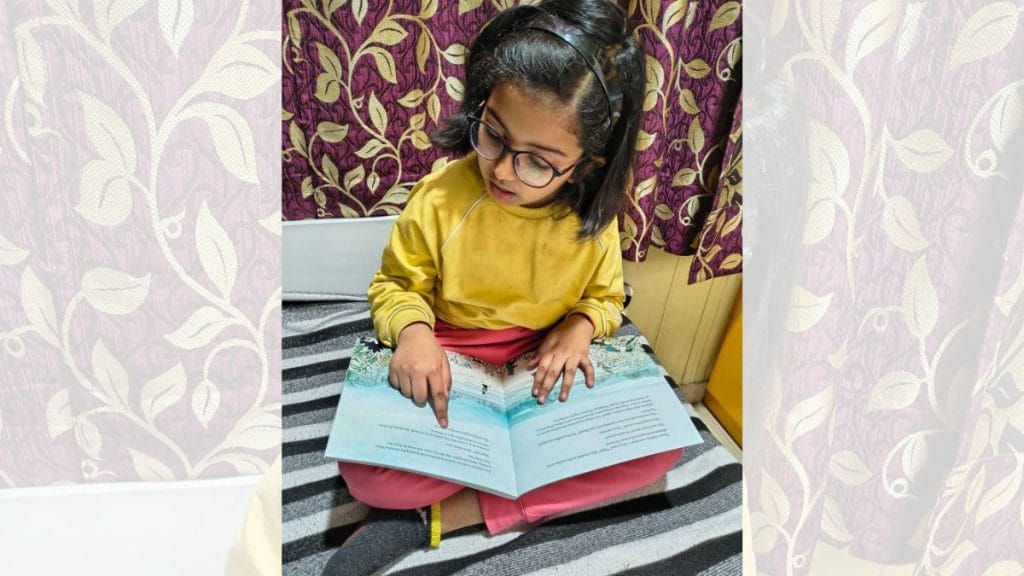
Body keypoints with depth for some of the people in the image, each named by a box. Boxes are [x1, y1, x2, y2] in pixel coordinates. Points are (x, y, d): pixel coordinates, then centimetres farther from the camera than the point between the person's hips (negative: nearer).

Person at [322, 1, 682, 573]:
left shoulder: (593, 219, -9)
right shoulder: (441, 197, -14)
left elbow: (606, 297, 9)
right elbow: (397, 284, 0)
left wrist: (580, 323, -15)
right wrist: (413, 330, -23)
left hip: (549, 372, 3)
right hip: (450, 365, -2)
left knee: (662, 446, -21)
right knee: (363, 472, -29)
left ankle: (433, 518, -21)